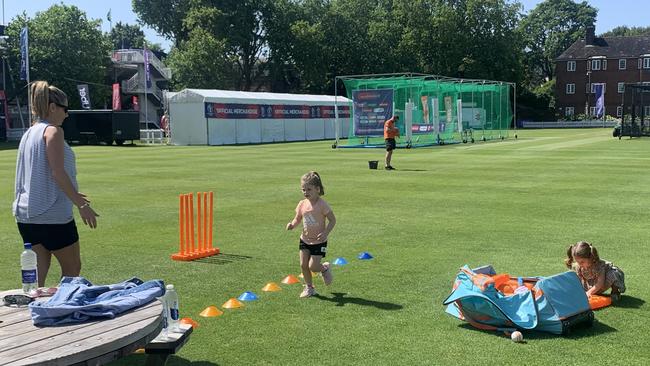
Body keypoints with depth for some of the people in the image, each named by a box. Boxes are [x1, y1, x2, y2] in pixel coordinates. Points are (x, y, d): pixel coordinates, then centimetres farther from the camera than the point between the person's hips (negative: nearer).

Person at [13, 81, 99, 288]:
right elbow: (58, 173, -19)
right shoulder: (53, 131, -10)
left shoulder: (29, 133, 16)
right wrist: (81, 204, -18)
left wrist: (72, 196, 30)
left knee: (38, 272, 9)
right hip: (53, 215, -8)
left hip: (26, 214, 8)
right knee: (72, 269, 8)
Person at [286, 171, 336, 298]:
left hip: (319, 241, -5)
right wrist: (292, 224, -14)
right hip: (305, 240, 5)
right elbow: (297, 218, 9)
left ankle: (325, 268, 27)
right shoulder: (302, 204, -3)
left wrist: (325, 233, -26)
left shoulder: (322, 204, -18)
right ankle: (309, 287, 21)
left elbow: (332, 220, -12)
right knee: (303, 265, 2)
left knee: (312, 266, -7)